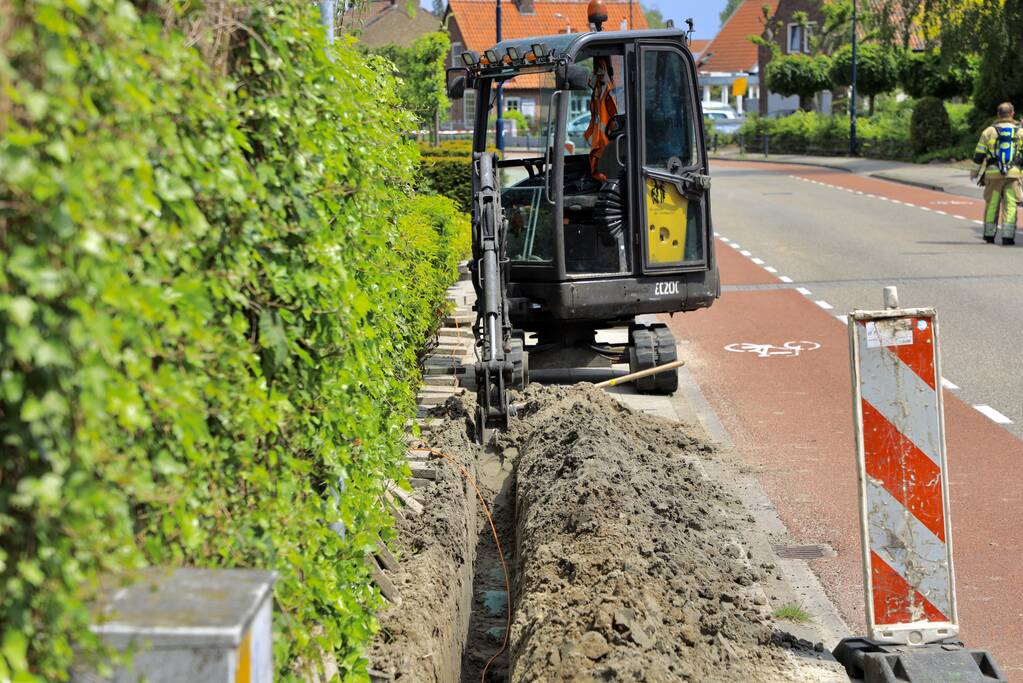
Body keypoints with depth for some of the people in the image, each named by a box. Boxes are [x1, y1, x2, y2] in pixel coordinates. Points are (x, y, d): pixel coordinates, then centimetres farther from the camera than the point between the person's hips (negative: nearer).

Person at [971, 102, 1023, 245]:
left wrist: (974, 172, 13)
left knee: (991, 205, 10)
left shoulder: (989, 131, 2)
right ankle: (1008, 236, -7)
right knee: (1010, 205, 0)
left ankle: (989, 235, 17)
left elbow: (979, 154, 4)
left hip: (993, 174, 0)